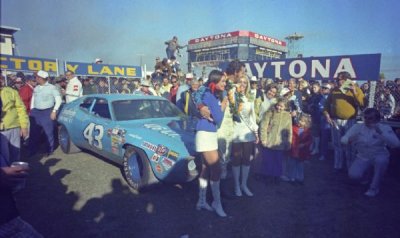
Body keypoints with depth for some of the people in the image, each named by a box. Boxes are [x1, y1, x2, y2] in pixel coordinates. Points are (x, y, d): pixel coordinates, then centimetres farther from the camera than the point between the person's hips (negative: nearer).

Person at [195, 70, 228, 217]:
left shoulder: (216, 95, 11)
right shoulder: (209, 95, -16)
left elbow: (216, 119, 11)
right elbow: (218, 119, -16)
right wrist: (223, 107, -4)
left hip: (211, 134, 9)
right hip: (205, 134, -9)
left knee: (206, 168, 12)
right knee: (216, 169, -7)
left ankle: (201, 201, 21)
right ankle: (217, 202, 6)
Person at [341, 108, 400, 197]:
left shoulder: (385, 128, -12)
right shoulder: (357, 127, -7)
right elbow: (343, 139, -11)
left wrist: (380, 133, -39)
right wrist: (349, 140, -36)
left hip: (379, 156, -1)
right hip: (362, 157, 1)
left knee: (381, 160, -37)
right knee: (353, 175, -22)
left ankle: (374, 188, -15)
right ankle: (364, 172, 19)